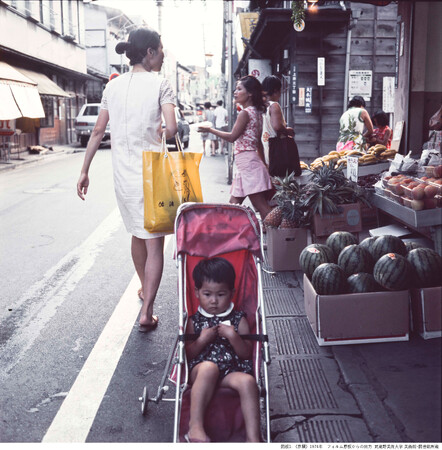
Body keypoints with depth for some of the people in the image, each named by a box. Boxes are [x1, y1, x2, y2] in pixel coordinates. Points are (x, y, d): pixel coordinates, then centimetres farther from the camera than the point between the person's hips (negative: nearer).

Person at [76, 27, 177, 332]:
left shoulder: (113, 86, 9)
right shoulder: (160, 84, -6)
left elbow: (98, 131, 9)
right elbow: (172, 129, -19)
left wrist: (85, 171, 14)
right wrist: (164, 133, 5)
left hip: (123, 173, 6)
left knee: (137, 234, 23)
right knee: (154, 243, -1)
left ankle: (145, 287, 44)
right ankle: (147, 312, -3)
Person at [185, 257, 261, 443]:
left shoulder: (238, 319, 14)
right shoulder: (195, 321, 14)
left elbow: (247, 353, 7)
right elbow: (188, 354, 9)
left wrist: (233, 336, -10)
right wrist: (202, 340, -8)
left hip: (232, 372, 1)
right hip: (200, 371, -1)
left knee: (247, 381, -32)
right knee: (209, 367, -37)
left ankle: (253, 438, -31)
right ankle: (195, 426, -37)